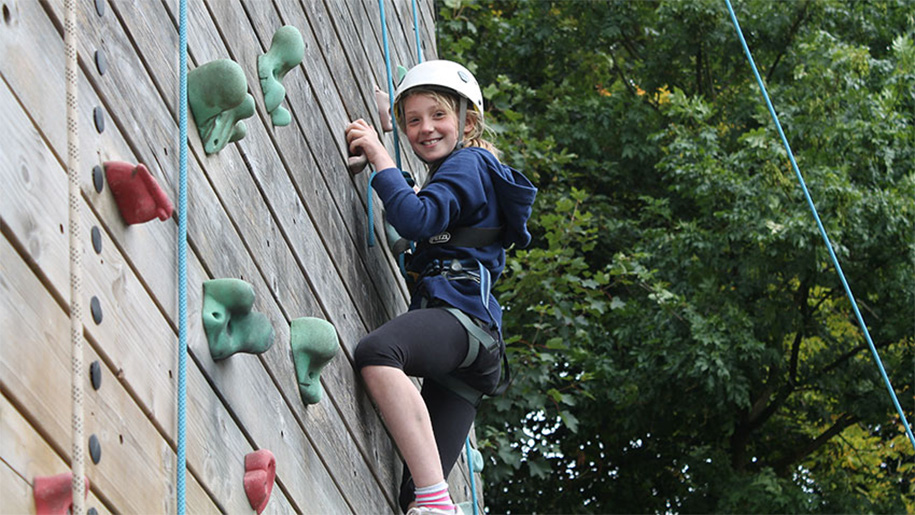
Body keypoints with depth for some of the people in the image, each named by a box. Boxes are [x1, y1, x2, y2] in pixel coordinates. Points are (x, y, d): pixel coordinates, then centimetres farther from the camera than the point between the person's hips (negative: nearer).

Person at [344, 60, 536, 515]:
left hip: (460, 314, -11)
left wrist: (378, 156, -7)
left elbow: (417, 220, -14)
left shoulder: (467, 164, 3)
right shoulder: (470, 171, 33)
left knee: (375, 354, -41)